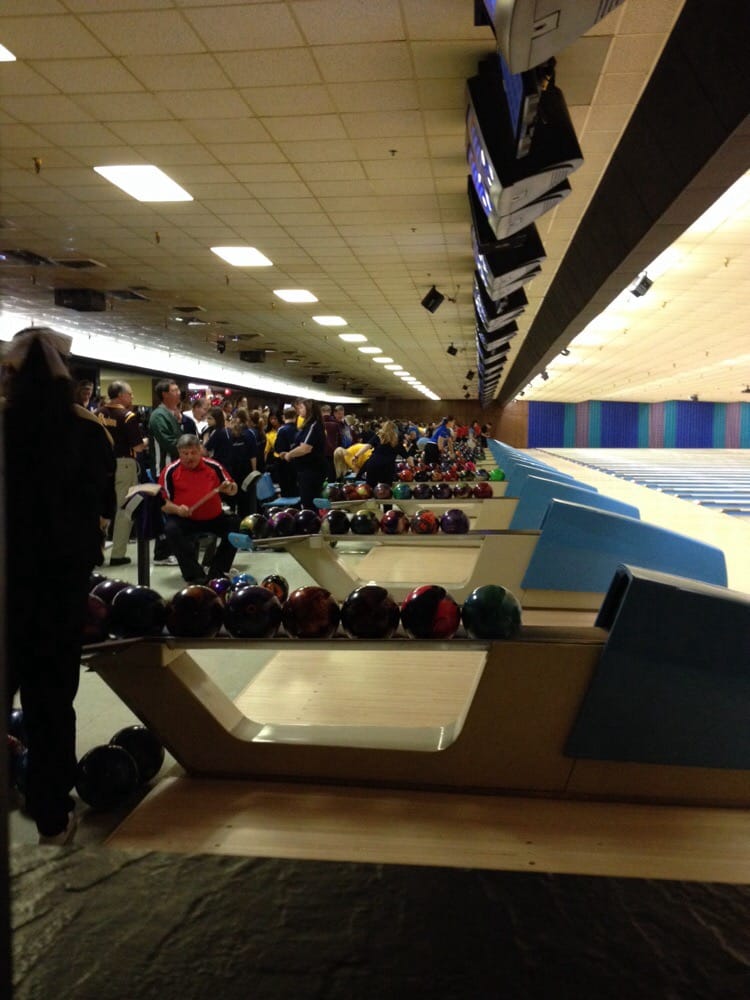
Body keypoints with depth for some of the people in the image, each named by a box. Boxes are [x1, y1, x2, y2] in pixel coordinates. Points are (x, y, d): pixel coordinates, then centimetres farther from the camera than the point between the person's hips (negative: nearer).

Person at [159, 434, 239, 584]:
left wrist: (230, 488, -12)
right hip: (184, 519, -2)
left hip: (214, 517, 3)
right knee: (171, 529, -32)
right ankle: (195, 576, -26)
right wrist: (177, 509, -22)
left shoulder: (214, 466, 4)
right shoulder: (170, 471, -2)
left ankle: (216, 572, -4)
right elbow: (162, 502, -2)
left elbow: (233, 491, 13)